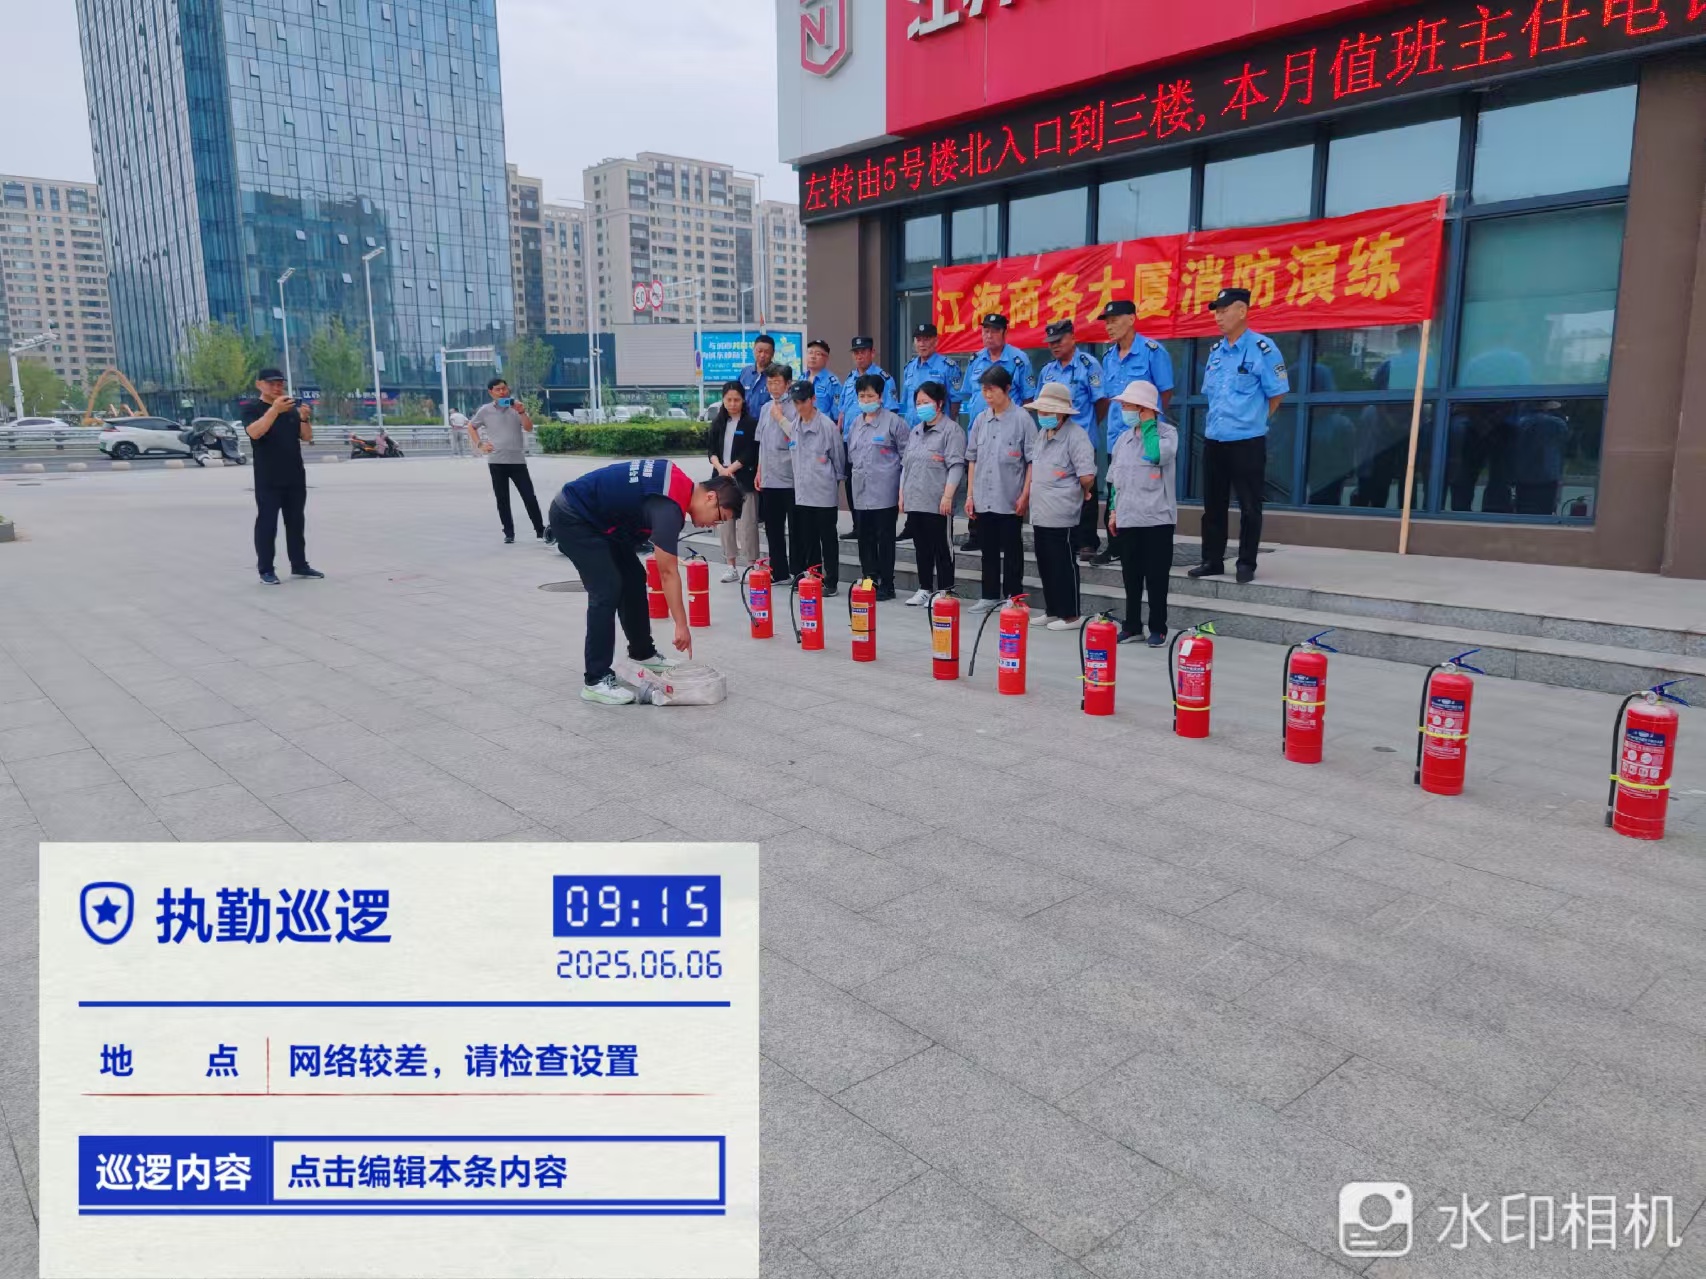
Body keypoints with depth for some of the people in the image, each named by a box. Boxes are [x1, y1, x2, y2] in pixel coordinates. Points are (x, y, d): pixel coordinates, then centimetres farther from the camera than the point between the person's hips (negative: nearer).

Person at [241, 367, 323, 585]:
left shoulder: (291, 408, 13)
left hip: (295, 477, 5)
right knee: (267, 523, -4)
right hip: (267, 480, -5)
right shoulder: (250, 408, -3)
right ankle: (266, 570, 0)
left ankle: (299, 565, 18)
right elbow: (255, 432, -22)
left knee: (296, 522, 10)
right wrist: (275, 409, -32)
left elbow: (307, 438, 9)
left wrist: (304, 418, -10)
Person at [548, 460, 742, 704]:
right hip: (572, 516, -10)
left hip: (597, 517, 10)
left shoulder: (681, 484, 3)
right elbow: (668, 572, -24)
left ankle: (642, 653, 28)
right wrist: (681, 625, -20)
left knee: (633, 578, 13)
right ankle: (596, 681, -11)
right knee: (607, 590, -15)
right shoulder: (669, 504, -25)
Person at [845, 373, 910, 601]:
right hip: (860, 491, 6)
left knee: (885, 539, 0)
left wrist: (904, 489, -7)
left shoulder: (893, 421, -5)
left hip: (884, 492, -6)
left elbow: (907, 456, -4)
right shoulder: (855, 423, 14)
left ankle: (886, 585, 8)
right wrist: (850, 478, 19)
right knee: (865, 539, 10)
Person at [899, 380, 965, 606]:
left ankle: (944, 592, 3)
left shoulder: (952, 430, -4)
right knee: (921, 547, 11)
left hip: (936, 503, -7)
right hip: (914, 501, 7)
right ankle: (924, 589, 19)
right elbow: (905, 465, 23)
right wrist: (902, 495, 17)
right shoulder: (916, 432, 20)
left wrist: (947, 496, -18)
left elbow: (956, 466, -12)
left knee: (941, 548, -3)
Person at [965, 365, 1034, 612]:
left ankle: (1012, 596, 14)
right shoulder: (981, 420, 8)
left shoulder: (1022, 419, -7)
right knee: (989, 548, 13)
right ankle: (990, 595, 22)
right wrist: (970, 495, 9)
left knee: (1012, 550, 5)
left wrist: (1025, 495, -11)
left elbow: (1032, 460, -6)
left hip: (1010, 499, -5)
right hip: (984, 499, 5)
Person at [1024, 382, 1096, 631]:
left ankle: (1070, 615, 10)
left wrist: (1083, 493, -3)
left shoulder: (1076, 435, -14)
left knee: (1063, 565, 0)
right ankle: (1052, 610, 26)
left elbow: (1087, 476, -20)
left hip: (1061, 516, -8)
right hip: (1040, 514, 8)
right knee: (1045, 564, 14)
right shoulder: (1042, 434, 13)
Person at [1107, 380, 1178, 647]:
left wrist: (1148, 424, -13)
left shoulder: (1167, 432, -4)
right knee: (1131, 575, 10)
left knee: (1156, 577, 1)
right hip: (1127, 517, 5)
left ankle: (1158, 629, 10)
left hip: (1157, 518, -5)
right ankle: (1132, 627, 19)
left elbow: (1157, 455, -26)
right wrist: (1114, 510, 13)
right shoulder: (1124, 437, 12)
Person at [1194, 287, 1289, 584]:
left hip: (1247, 441, -6)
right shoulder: (1215, 351, 10)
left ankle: (1246, 564, 9)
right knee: (1213, 505, 11)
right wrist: (1220, 420, 15)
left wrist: (1252, 421, 1)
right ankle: (1212, 560, 20)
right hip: (1214, 440, 6)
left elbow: (1277, 393, -6)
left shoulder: (1262, 348, -9)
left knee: (1249, 506, 1)